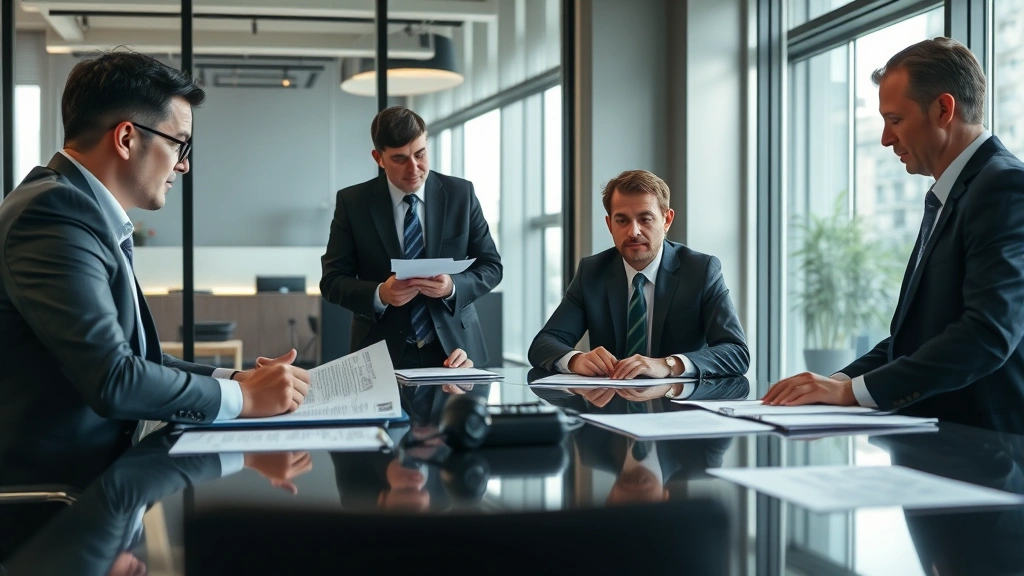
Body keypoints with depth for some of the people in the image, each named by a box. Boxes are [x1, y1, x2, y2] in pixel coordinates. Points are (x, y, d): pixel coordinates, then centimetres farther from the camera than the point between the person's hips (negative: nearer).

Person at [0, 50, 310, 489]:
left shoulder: (86, 210, 11)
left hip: (94, 471, 8)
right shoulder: (55, 212, -17)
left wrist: (235, 379, 3)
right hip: (49, 487, -8)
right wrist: (242, 396, -11)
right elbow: (112, 380, -23)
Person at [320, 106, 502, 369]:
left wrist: (453, 286, -15)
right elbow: (332, 280, 0)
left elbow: (491, 266, 5)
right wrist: (380, 295, -19)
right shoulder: (352, 202, -1)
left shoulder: (461, 193, 2)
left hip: (454, 348, 1)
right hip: (383, 353, -1)